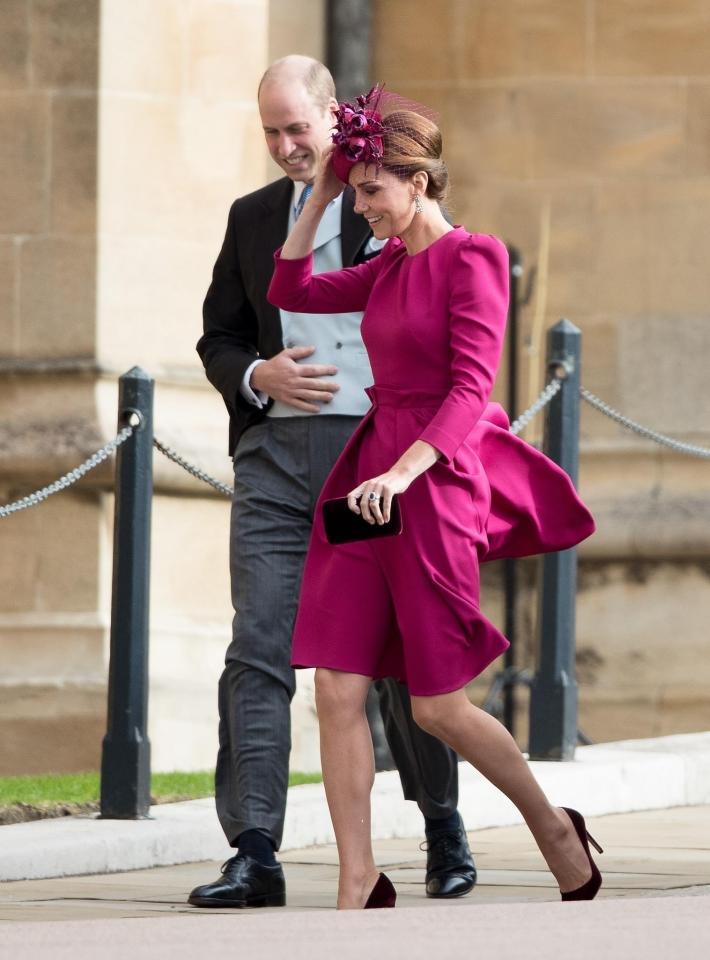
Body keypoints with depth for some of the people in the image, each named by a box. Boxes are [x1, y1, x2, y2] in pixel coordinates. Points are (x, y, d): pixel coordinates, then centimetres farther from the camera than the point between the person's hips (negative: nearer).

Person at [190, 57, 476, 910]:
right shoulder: (252, 218, 15)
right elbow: (218, 337, 19)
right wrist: (258, 377, -3)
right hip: (277, 453, 3)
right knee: (257, 649, -8)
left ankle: (443, 825, 26)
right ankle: (254, 855, -9)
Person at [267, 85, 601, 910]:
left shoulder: (471, 259, -8)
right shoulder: (389, 268, 14)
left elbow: (472, 387, -16)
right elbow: (290, 290, 23)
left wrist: (404, 472, -27)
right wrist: (319, 196, 14)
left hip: (434, 486, -7)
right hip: (369, 481, 7)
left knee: (437, 707, -1)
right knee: (337, 692, -4)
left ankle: (554, 829, 21)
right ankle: (358, 888, -2)